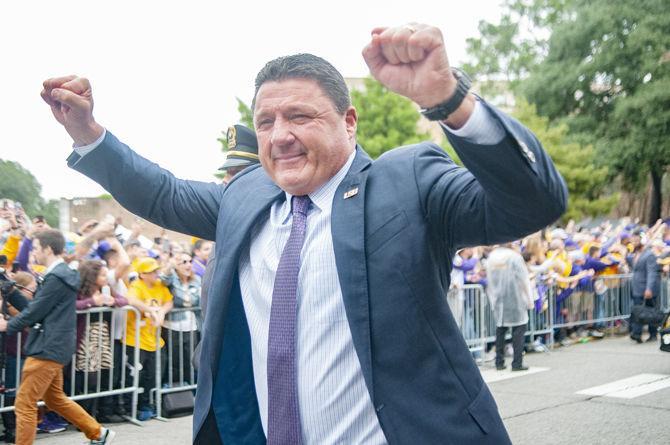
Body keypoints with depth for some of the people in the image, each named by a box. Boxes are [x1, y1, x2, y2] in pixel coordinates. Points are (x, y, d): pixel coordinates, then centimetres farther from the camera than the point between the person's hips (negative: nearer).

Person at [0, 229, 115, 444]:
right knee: (54, 398, 20)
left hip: (48, 348, -10)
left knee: (25, 404, -2)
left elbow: (34, 312, -16)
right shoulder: (63, 273, 13)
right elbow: (39, 308, 17)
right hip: (53, 346, 10)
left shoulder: (56, 277, -18)